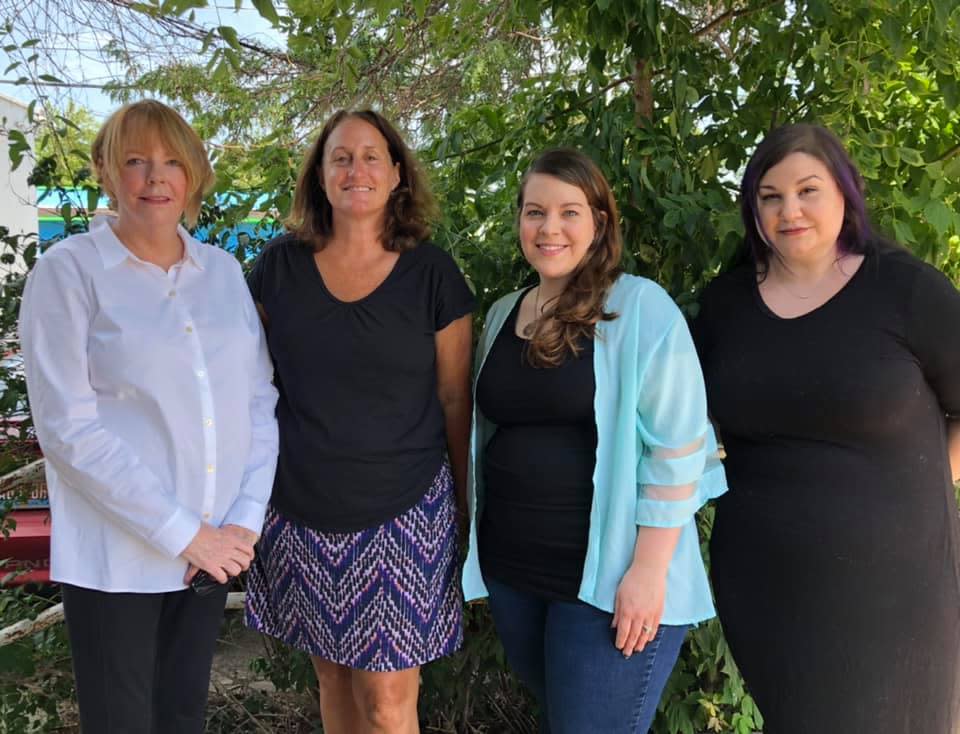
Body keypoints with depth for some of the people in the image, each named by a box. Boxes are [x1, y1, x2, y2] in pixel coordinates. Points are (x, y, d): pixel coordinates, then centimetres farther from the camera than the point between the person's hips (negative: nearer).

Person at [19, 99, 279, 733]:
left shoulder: (224, 270, 6)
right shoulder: (69, 270, -7)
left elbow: (260, 400, 5)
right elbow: (68, 428, -14)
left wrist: (246, 520, -6)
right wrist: (182, 534, -16)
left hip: (215, 546, 4)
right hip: (116, 556, -4)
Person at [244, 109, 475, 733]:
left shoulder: (432, 273, -5)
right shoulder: (281, 266, 1)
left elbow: (455, 399, 1)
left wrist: (469, 506, 4)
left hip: (402, 516, -2)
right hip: (302, 513, 3)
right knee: (332, 677, 16)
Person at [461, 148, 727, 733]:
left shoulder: (641, 307, -11)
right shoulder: (502, 314, 8)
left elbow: (677, 446, -15)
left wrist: (649, 568, -18)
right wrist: (480, 546, 17)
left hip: (610, 578, -6)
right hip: (511, 568, 6)